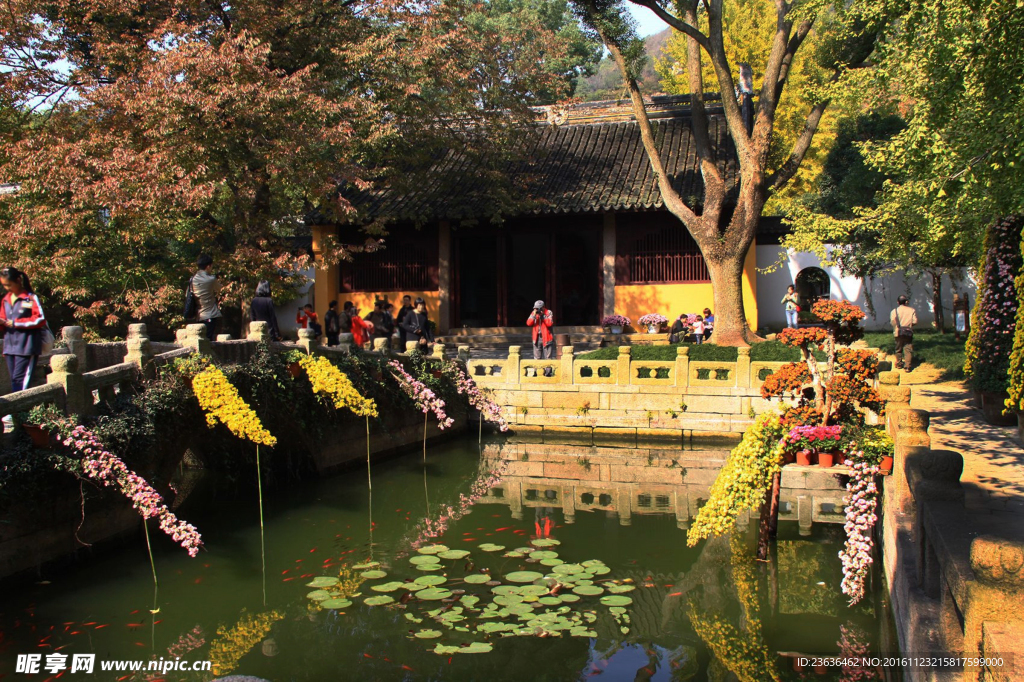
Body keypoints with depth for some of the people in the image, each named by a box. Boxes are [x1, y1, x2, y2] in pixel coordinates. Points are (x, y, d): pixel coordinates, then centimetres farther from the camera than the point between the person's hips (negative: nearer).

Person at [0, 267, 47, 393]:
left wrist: (16, 323, -12)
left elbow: (40, 319, -12)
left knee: (19, 378, -10)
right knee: (14, 380, 6)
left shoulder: (31, 298, -5)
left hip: (26, 347, -6)